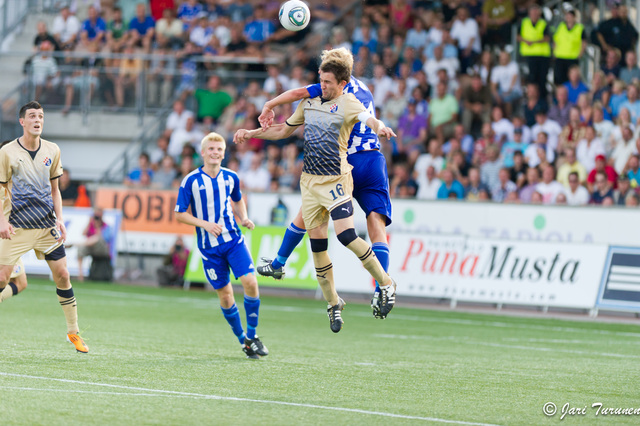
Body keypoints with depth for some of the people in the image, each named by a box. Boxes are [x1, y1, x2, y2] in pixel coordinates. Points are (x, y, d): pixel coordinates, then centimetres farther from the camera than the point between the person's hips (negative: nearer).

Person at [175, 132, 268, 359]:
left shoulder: (231, 178, 3)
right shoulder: (191, 181, -8)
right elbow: (180, 214, -4)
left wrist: (244, 219, 3)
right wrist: (205, 224, -17)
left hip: (234, 240, 2)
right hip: (209, 246, -2)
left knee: (250, 283, -15)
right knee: (225, 294, 0)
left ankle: (252, 336, 2)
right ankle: (242, 340, 18)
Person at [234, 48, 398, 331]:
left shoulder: (347, 103, -8)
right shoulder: (310, 102, 12)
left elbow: (368, 119, -29)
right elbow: (284, 130, 27)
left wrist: (380, 127, -52)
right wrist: (251, 133, 21)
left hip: (335, 180, -6)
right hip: (309, 180, 6)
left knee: (346, 236, -21)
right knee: (317, 244, 5)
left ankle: (386, 284, -4)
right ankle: (333, 303, 18)